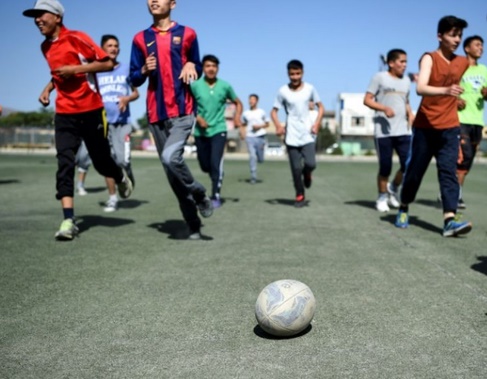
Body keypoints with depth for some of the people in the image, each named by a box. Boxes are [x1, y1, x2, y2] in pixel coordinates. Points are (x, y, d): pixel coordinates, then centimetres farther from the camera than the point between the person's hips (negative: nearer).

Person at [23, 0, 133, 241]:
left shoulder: (76, 38, -9)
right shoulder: (46, 47, 11)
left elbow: (108, 63, -12)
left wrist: (75, 69, -19)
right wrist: (48, 87, 9)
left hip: (91, 110, -5)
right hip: (64, 113, 5)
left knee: (101, 161, 6)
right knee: (64, 163, -9)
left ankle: (122, 179, 41)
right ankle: (68, 221, -12)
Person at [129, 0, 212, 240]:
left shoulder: (187, 34, 5)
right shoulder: (141, 39, 9)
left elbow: (197, 70, 16)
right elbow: (134, 80, 9)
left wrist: (191, 66, -6)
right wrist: (144, 70, -11)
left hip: (182, 112, -3)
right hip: (156, 115, 3)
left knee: (171, 157, -26)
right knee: (172, 176, 4)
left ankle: (199, 194, 2)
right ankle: (194, 226, 16)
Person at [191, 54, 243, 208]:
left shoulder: (225, 86, -2)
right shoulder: (195, 85, -5)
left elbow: (238, 103, 12)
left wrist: (237, 116, -7)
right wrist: (197, 117, -14)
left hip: (218, 130, -2)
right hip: (200, 132, 2)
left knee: (215, 164, -15)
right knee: (205, 166, 11)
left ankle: (216, 196, -3)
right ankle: (216, 177, 45)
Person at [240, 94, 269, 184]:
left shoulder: (262, 112, 6)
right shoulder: (245, 113, 10)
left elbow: (267, 124, 11)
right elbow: (243, 125, 20)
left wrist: (259, 126, -7)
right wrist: (242, 133, 1)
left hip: (260, 137, 0)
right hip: (249, 137, 0)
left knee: (260, 160, 2)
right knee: (252, 156, -13)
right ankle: (253, 177, -8)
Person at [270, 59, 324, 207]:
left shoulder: (309, 88, 0)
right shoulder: (283, 91, -3)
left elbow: (320, 107, 9)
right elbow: (274, 111, 3)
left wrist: (317, 124, -7)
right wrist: (278, 125, -16)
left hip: (307, 134, 0)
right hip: (291, 136, 0)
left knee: (310, 163, -14)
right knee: (296, 168, 1)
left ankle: (307, 174, 23)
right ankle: (300, 195, 20)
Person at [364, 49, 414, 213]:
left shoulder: (406, 81, 17)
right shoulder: (380, 77, -1)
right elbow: (367, 100, -4)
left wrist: (410, 113, 8)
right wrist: (384, 108, -19)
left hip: (403, 130, 5)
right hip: (383, 131, -5)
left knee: (409, 165, -5)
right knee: (385, 167, 0)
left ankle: (393, 188, 22)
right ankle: (382, 197, 20)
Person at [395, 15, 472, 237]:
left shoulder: (463, 63, 8)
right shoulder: (429, 58, -9)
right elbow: (420, 88, -28)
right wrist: (445, 90, -41)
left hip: (449, 128, 3)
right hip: (425, 127, -3)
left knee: (448, 171, -9)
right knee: (415, 170, 5)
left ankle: (450, 220, -18)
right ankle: (403, 209, 26)